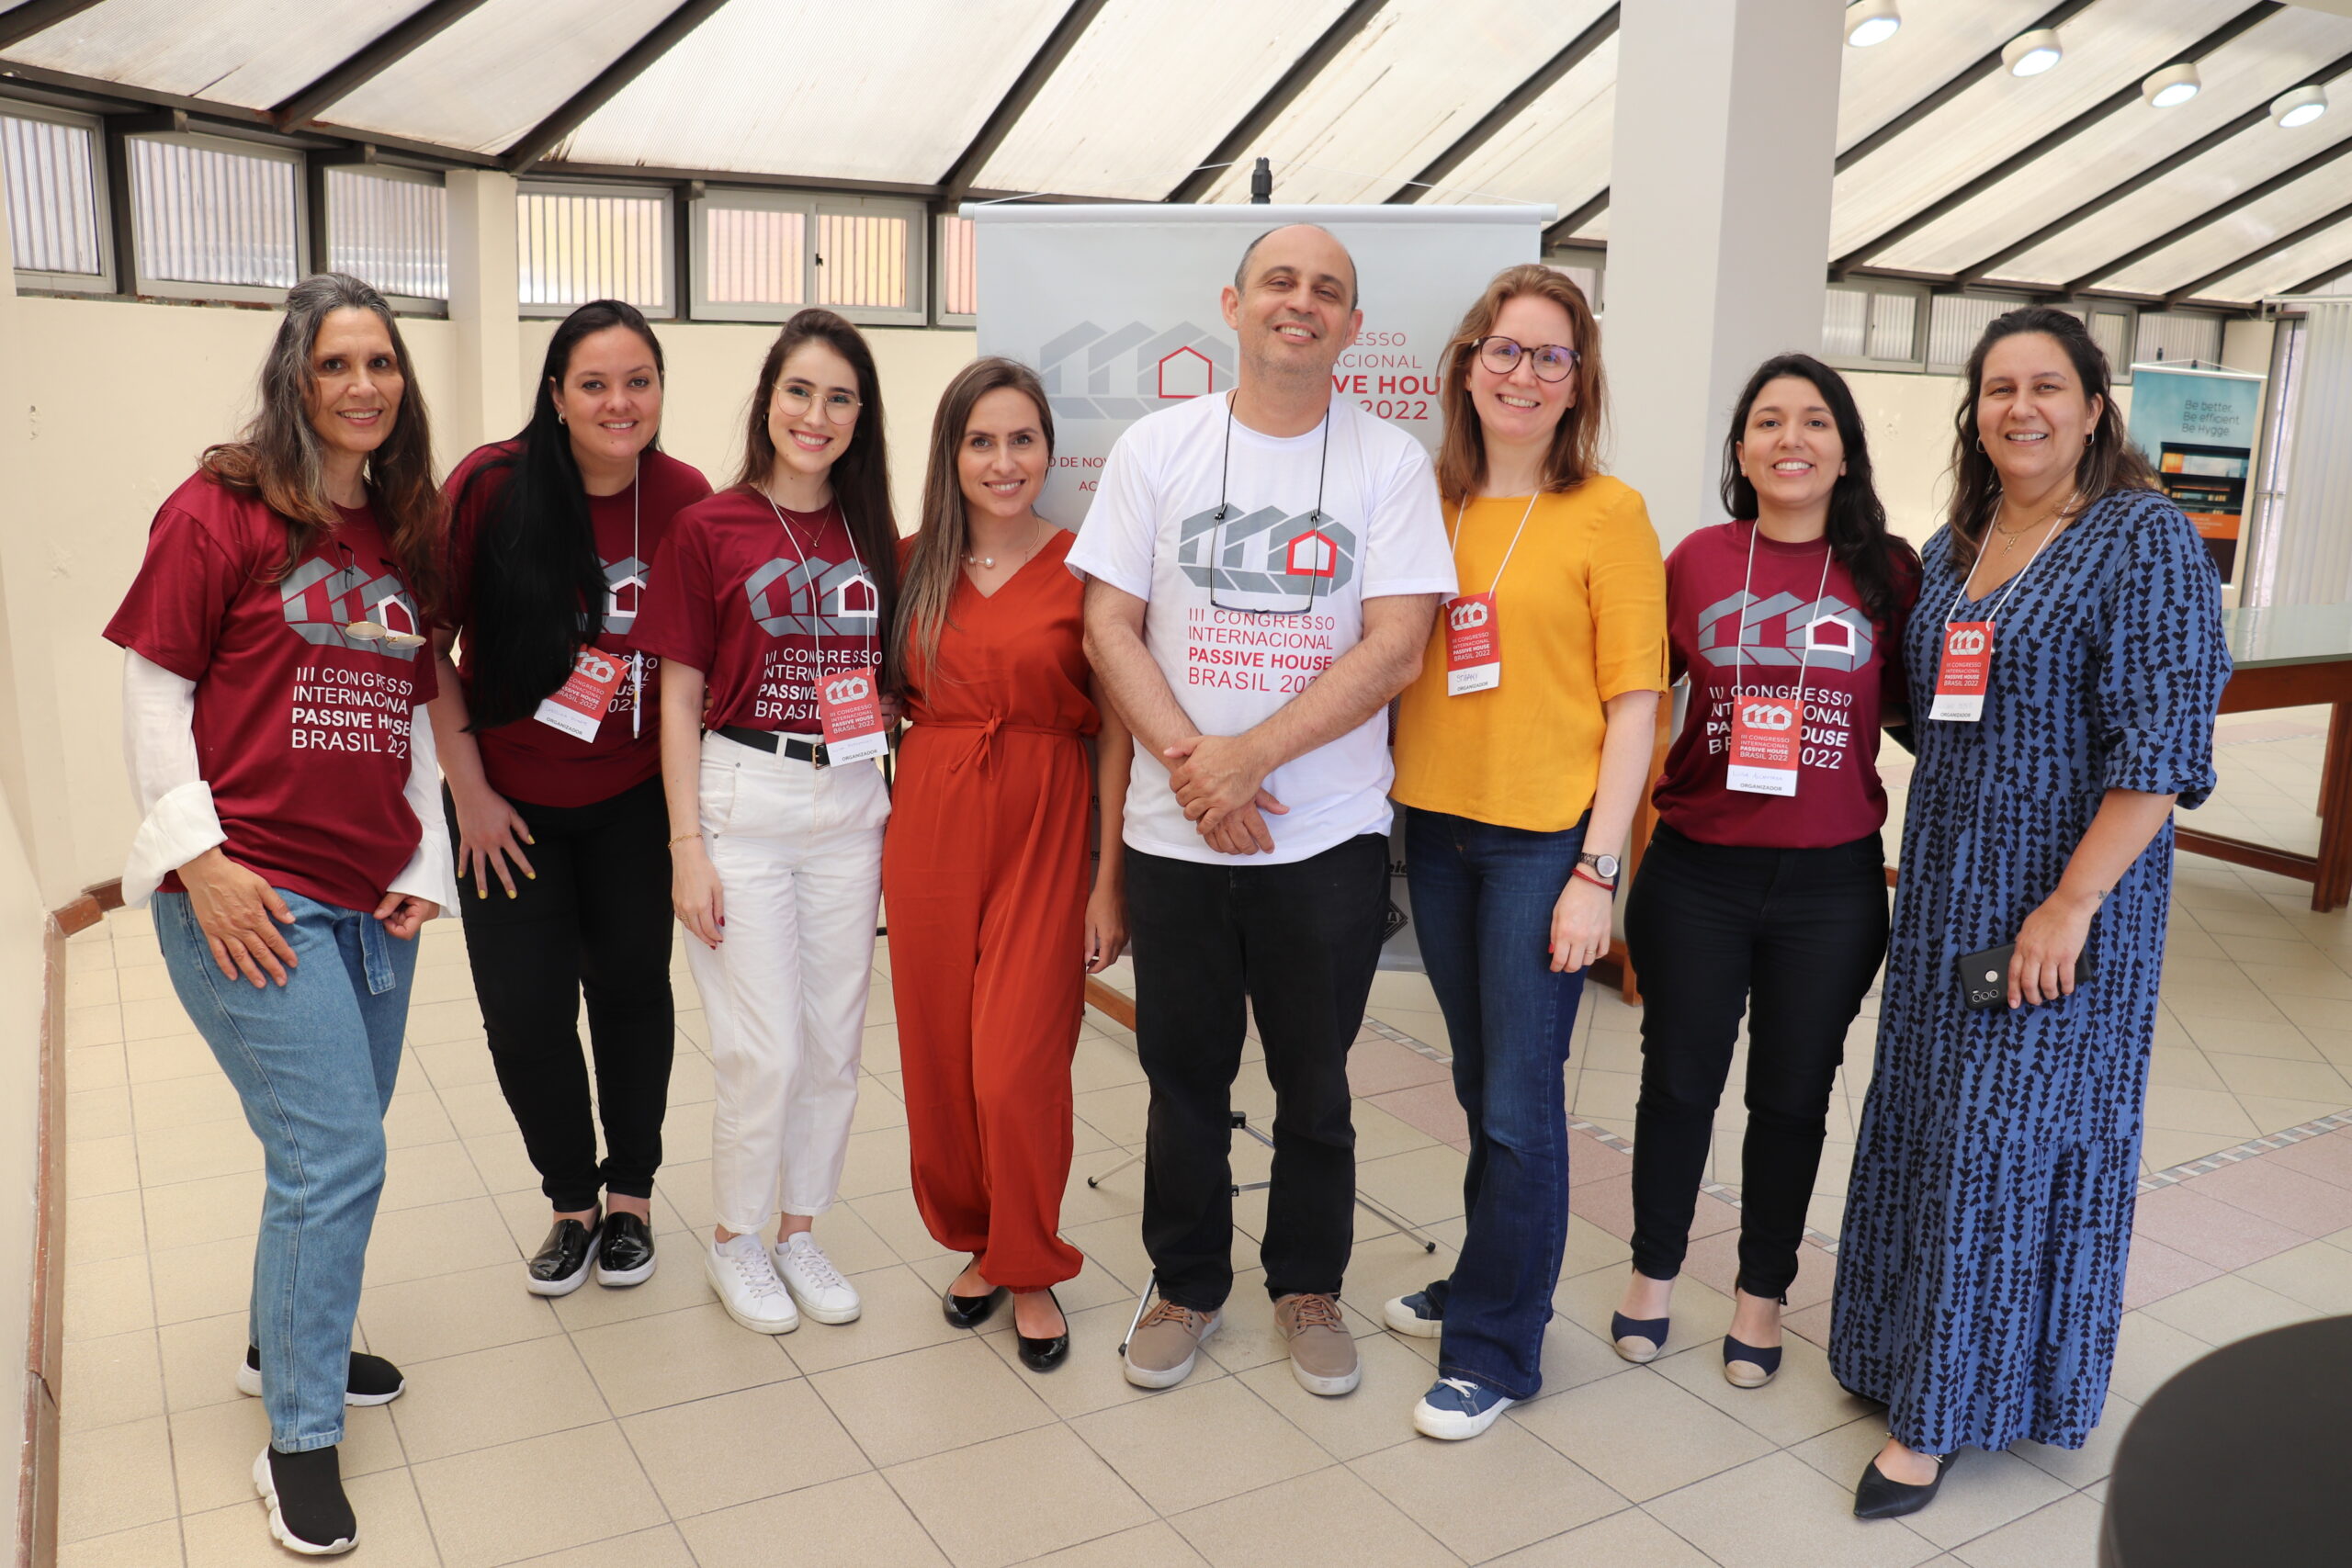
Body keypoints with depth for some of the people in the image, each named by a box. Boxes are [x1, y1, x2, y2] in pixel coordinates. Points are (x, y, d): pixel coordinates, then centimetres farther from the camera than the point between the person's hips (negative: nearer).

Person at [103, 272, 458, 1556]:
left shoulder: (404, 536, 12)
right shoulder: (219, 512, -6)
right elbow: (154, 690, -6)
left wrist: (424, 862, 9)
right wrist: (199, 855, -11)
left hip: (371, 903, 6)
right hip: (251, 898, -6)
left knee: (331, 1149, 16)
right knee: (336, 1153, -6)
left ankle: (285, 1346, 41)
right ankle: (299, 1441, 12)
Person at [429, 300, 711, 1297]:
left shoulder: (686, 500, -10)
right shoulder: (492, 485, -15)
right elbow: (431, 646, -6)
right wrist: (469, 787, -7)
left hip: (633, 803, 1)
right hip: (507, 803, -1)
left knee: (632, 989, 11)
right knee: (525, 1015, 3)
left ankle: (630, 1196, 32)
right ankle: (571, 1202, 27)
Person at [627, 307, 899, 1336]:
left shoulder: (875, 537, 8)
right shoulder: (709, 529, -3)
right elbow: (680, 698, -3)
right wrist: (687, 845, -8)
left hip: (852, 802, 4)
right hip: (742, 800, -4)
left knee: (833, 1041, 10)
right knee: (763, 1049, -1)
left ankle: (799, 1230, 28)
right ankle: (734, 1239, 22)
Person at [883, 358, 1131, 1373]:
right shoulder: (911, 565, 6)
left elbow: (1115, 731, -4)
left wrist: (1110, 878, -7)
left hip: (1046, 832, -3)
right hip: (928, 824, 4)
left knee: (1019, 1067, -5)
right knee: (938, 1058, 9)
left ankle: (1031, 1270, 18)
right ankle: (977, 1242, 32)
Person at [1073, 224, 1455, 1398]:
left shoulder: (1390, 464, -1)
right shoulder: (1156, 448, 3)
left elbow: (1394, 648, -10)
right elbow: (1109, 626, -1)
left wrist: (1246, 757, -16)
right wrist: (1188, 764, -13)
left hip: (1328, 838, -1)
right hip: (1174, 832, 1)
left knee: (1314, 1083, 12)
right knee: (1183, 1077, 13)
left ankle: (1308, 1286, 33)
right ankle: (1187, 1285, 33)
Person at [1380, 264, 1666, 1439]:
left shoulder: (1606, 514, -6)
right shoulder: (1431, 501, 7)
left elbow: (1634, 703, -8)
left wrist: (1597, 870, -13)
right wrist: (1386, 793, 3)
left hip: (1546, 837, -4)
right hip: (1435, 823, 5)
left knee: (1519, 1102, 2)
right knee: (1480, 1082, 18)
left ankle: (1495, 1348, 18)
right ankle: (1488, 1281, 36)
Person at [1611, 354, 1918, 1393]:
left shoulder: (1889, 571, -1)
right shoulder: (1697, 560, 0)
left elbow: (1916, 707, 9)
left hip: (1831, 882, 0)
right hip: (1696, 875, 0)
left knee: (1792, 1093, 13)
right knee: (1679, 1079, 13)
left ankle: (1762, 1290, 33)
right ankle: (1654, 1270, 35)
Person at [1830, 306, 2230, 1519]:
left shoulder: (2147, 541, -10)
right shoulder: (1950, 552, 10)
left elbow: (2164, 741, -16)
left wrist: (2074, 900, -20)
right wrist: (1927, 865, 8)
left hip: (2063, 895, -6)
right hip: (1945, 885, 6)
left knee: (2004, 1134, 0)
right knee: (1924, 1120, 12)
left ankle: (1941, 1411, 13)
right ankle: (1912, 1352, 30)